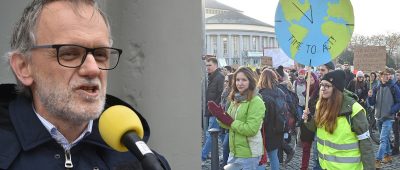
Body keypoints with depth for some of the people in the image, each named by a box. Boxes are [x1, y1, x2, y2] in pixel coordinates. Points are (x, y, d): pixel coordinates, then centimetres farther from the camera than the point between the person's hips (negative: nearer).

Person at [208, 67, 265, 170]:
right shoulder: (236, 100, 8)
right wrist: (220, 116, -8)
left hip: (248, 154, -7)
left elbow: (251, 129, -21)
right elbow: (228, 125, 10)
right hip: (234, 152, 7)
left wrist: (230, 121, -17)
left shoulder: (256, 102, -15)